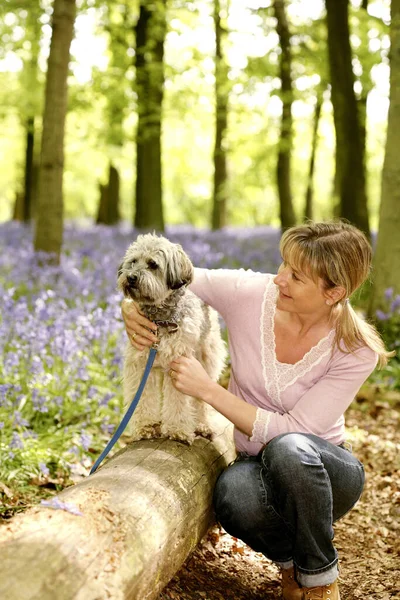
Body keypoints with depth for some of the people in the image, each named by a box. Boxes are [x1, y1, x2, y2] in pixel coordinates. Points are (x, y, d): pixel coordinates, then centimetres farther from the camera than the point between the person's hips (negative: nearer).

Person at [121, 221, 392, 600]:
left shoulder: (357, 351, -20)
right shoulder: (249, 294, -14)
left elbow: (291, 432, -25)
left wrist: (207, 390, -29)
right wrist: (131, 308, -21)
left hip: (324, 472, -2)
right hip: (258, 468, 2)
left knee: (287, 448, -39)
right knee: (232, 494, -36)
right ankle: (290, 560, -1)